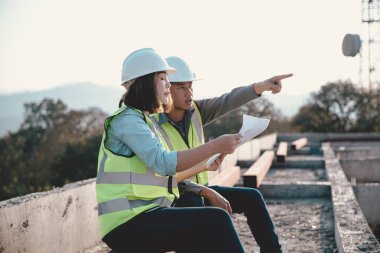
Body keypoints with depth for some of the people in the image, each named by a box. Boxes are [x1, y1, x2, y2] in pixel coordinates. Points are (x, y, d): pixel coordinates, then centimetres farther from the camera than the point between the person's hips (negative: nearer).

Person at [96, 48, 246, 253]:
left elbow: (168, 175, 19)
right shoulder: (126, 119, -8)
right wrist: (215, 146, -22)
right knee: (216, 220, -20)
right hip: (128, 223, -9)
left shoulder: (146, 121, 22)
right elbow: (164, 163, -22)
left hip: (145, 216, 9)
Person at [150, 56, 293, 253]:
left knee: (251, 198, -5)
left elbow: (228, 101, -17)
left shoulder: (195, 111, -1)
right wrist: (207, 192, -28)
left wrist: (261, 86, -33)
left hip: (198, 190, 7)